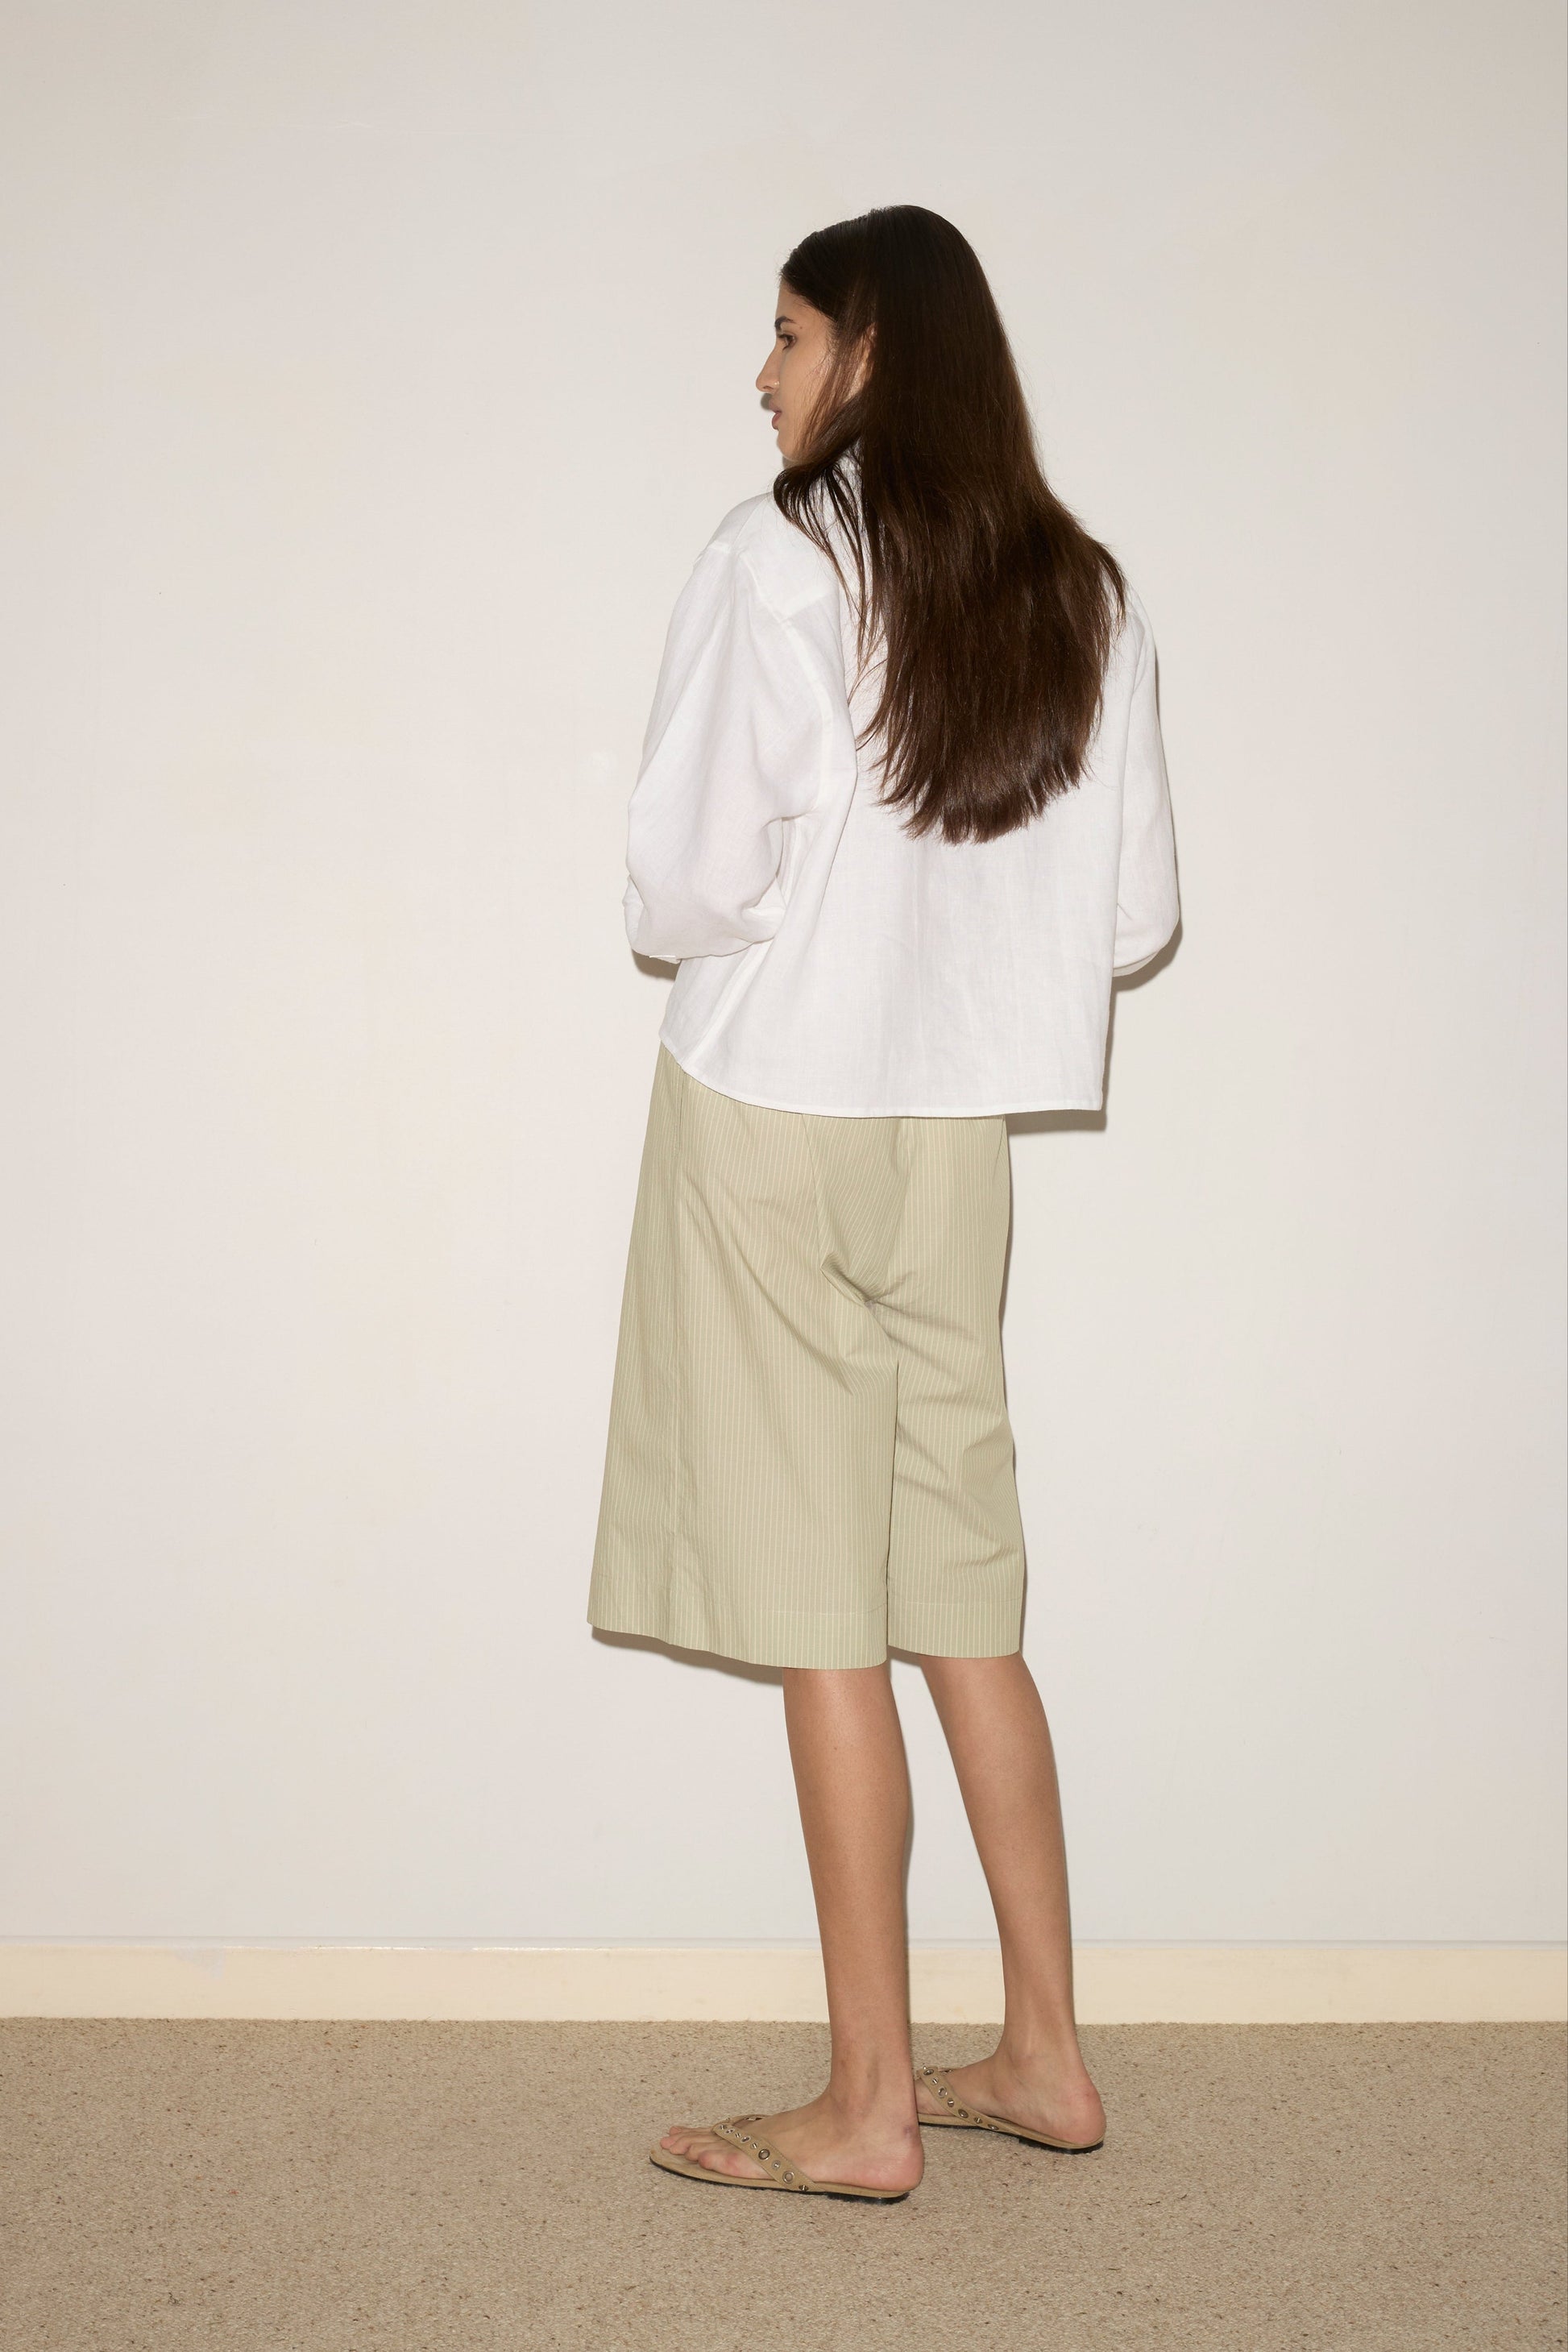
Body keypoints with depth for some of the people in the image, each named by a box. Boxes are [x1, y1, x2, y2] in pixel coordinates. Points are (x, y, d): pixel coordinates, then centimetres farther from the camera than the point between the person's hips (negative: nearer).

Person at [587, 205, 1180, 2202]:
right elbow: (1134, 909, 8)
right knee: (964, 1599, 12)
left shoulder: (781, 558, -10)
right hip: (956, 1132, 6)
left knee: (822, 1612, -1)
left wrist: (715, 931, 8)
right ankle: (1044, 2057, 19)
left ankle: (869, 2105, 7)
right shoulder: (1083, 596, 7)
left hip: (774, 1115, -6)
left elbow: (686, 872, -14)